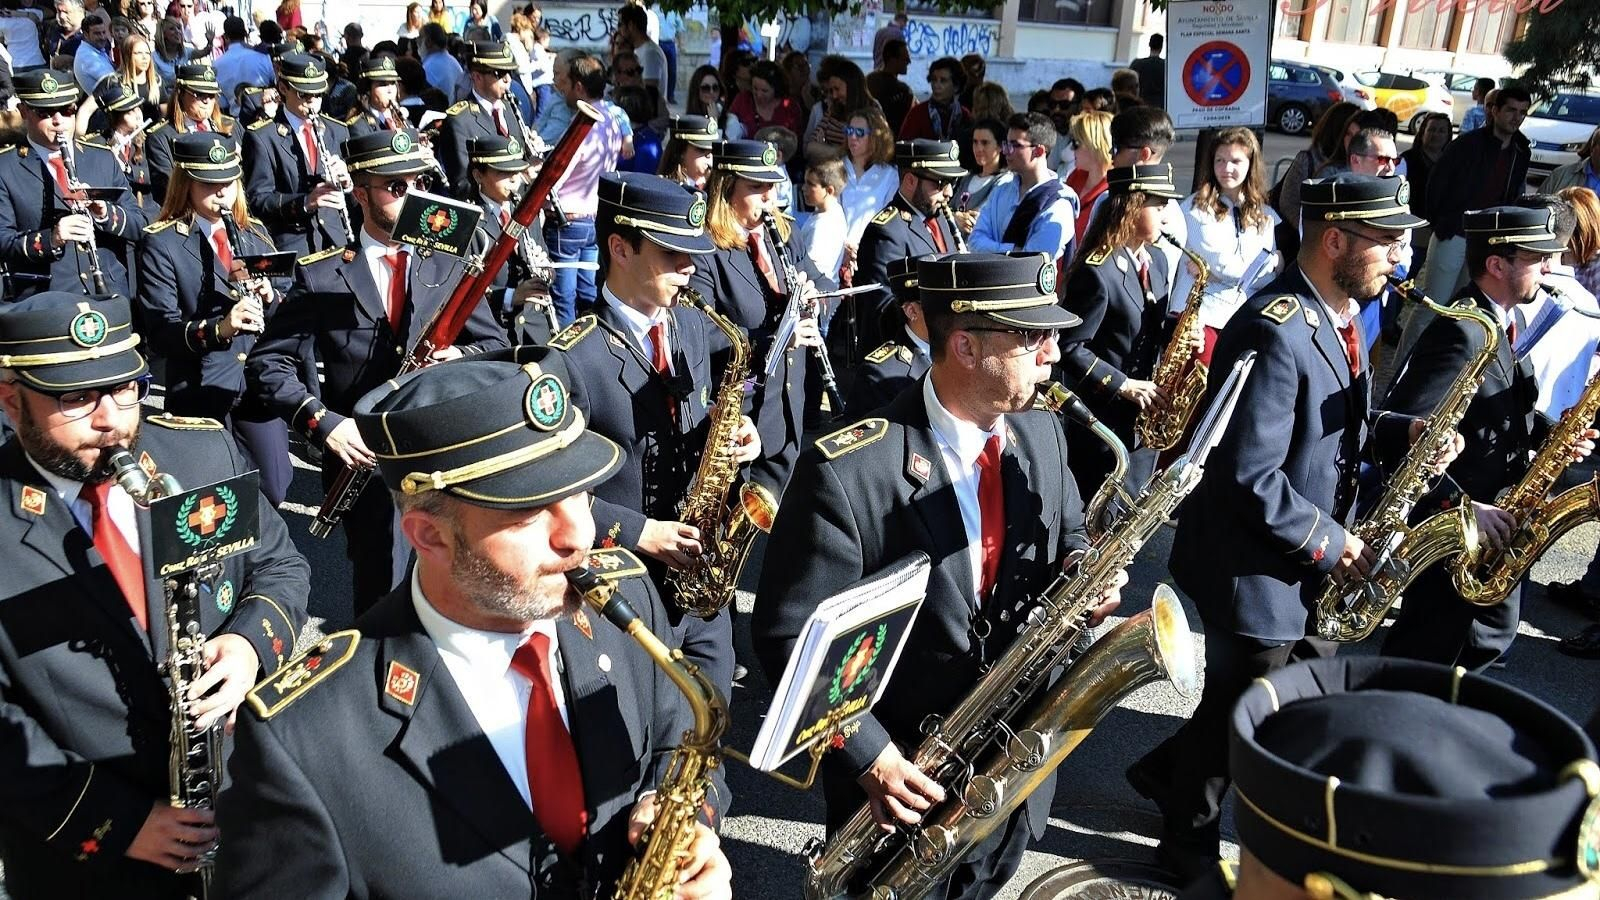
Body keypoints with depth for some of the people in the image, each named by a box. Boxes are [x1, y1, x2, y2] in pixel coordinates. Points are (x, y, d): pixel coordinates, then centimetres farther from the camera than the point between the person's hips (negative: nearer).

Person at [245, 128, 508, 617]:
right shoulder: (322, 275, -2)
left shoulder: (449, 266, 5)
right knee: (384, 599, 2)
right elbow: (268, 363, -2)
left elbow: (495, 344, 9)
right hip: (366, 458, -2)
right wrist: (322, 421, -16)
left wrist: (462, 357, -14)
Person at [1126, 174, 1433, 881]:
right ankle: (1190, 843, 34)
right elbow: (1251, 477, -28)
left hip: (1305, 562, 9)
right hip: (1255, 565, -9)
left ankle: (1167, 772, 37)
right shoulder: (1274, 330, -26)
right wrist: (1331, 544, -18)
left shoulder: (1338, 315, 6)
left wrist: (1403, 432, -2)